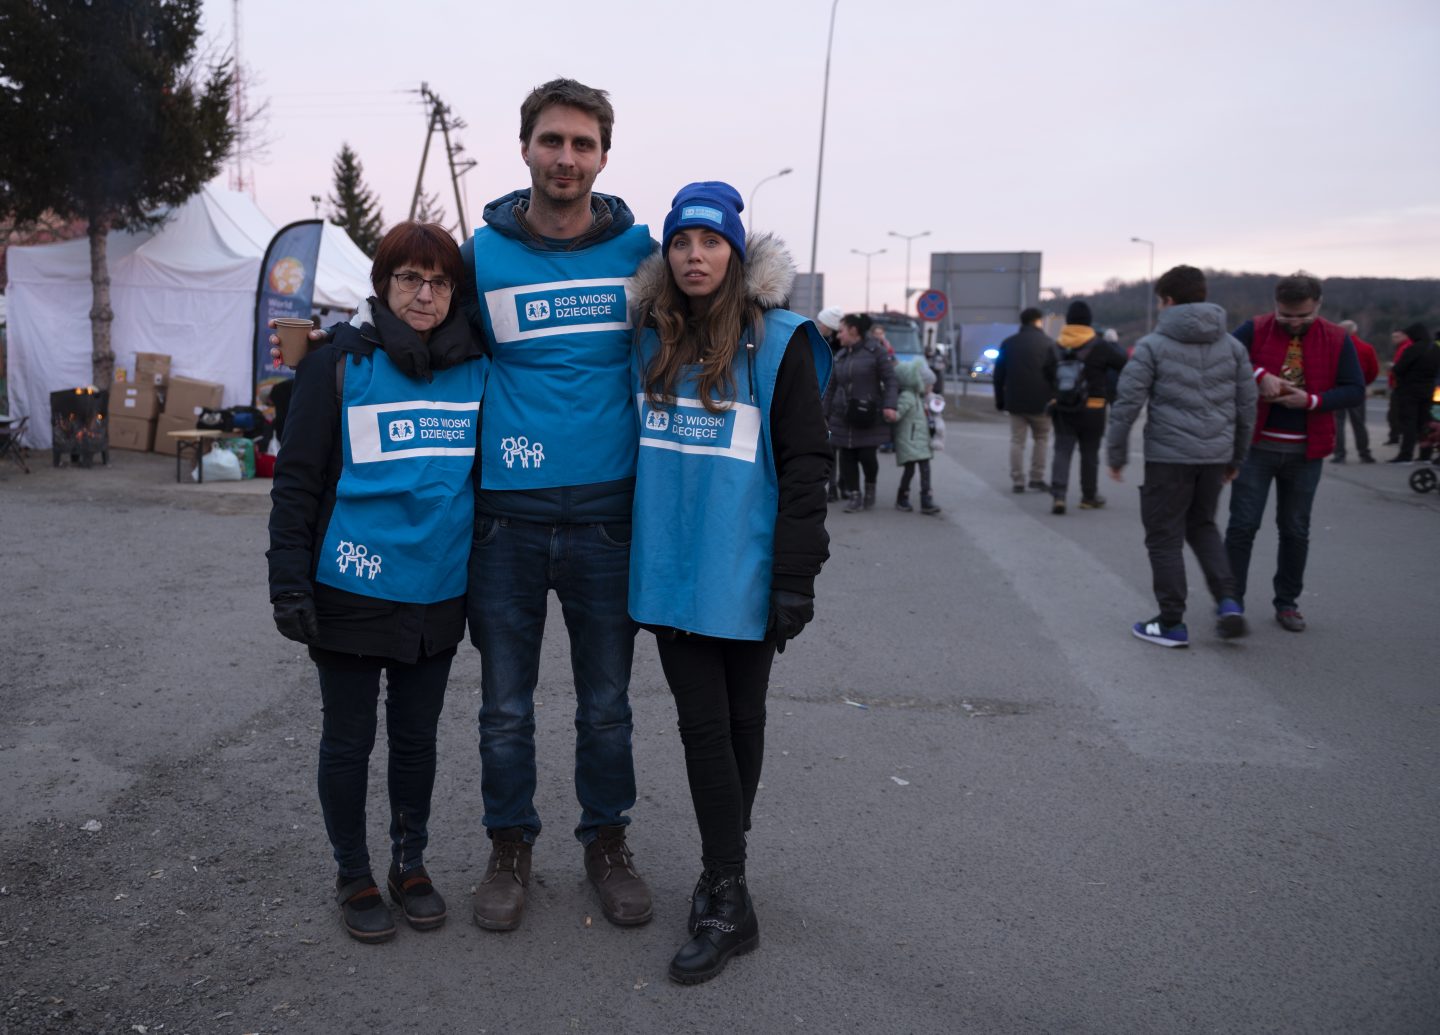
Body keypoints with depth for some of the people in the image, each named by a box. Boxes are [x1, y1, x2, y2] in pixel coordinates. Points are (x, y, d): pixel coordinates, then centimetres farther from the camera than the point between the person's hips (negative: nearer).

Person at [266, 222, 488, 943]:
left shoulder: (475, 368, 5)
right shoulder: (341, 365, -5)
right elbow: (296, 478, -4)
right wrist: (288, 579, -9)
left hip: (437, 595, 3)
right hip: (353, 594, -3)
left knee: (417, 737, 15)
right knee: (348, 742, 10)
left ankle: (410, 865, 34)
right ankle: (353, 877, 29)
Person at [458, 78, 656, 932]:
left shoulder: (638, 249, 3)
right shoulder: (482, 255, 1)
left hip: (607, 515, 0)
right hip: (506, 517, 0)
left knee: (607, 704, 12)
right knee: (506, 706, 11)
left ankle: (608, 839, 33)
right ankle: (511, 846, 31)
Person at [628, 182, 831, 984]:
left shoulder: (779, 341, -6)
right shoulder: (650, 340, 8)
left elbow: (806, 462, -7)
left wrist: (797, 577, -12)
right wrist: (627, 559, 14)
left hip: (743, 574, -3)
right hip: (670, 569, 4)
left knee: (741, 721, 10)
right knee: (704, 724, 5)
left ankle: (723, 879, 23)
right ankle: (730, 901, 16)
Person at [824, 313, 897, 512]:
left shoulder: (876, 350, -3)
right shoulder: (840, 356, 13)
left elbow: (889, 379, -5)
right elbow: (831, 387, 17)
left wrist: (889, 405, -18)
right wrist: (826, 414, 15)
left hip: (869, 417, -4)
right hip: (843, 417, 4)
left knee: (866, 456, -7)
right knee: (847, 457, 0)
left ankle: (870, 488, 21)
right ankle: (853, 495, 10)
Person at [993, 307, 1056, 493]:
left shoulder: (1008, 343, 8)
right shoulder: (1047, 343, -4)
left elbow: (999, 375, 8)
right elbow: (1054, 374, -8)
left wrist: (1000, 400, 13)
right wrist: (1055, 399, -3)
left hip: (1014, 401, 3)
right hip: (1040, 402, -3)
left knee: (1017, 441, 7)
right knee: (1041, 439, 12)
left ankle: (1018, 481, 4)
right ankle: (1037, 478, 8)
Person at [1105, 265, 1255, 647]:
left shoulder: (1152, 346, -6)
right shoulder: (1232, 345, 9)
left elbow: (1126, 404, -9)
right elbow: (1247, 406, 11)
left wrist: (1115, 454, 0)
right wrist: (1236, 457, 20)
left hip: (1168, 456, -5)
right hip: (1215, 455, 5)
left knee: (1165, 537, 6)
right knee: (1202, 526, 23)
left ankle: (1172, 624, 10)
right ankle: (1228, 602, 9)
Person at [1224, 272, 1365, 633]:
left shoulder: (1337, 340, 0)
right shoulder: (1255, 330, -4)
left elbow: (1355, 391, -3)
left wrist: (1312, 401, -19)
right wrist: (1259, 375, -25)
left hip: (1306, 454, 2)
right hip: (1256, 447, -2)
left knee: (1296, 530, 11)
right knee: (1242, 525, -2)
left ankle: (1287, 602, 24)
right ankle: (1232, 601, 9)